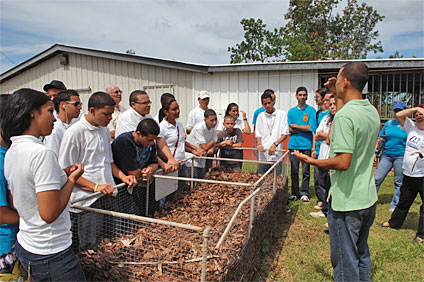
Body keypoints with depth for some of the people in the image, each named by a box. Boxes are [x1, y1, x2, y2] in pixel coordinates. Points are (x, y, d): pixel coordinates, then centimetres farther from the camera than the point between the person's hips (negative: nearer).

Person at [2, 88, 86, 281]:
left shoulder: (11, 152, 5)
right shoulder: (42, 153, -24)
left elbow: (16, 205, 13)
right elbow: (49, 213, -26)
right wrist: (71, 179, -13)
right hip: (51, 256, -9)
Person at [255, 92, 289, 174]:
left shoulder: (282, 114, 4)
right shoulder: (260, 116, 11)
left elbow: (285, 133, 0)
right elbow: (258, 133, 12)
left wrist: (275, 144, -13)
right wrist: (259, 144, -7)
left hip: (276, 154, -2)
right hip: (263, 155, 2)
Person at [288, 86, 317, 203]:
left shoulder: (311, 110, 3)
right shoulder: (291, 111, 11)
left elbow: (310, 128, -8)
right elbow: (289, 130, 2)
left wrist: (295, 125, -3)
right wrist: (304, 128, -7)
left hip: (306, 145, -2)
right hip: (293, 144, 2)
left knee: (306, 171, 1)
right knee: (294, 170, 5)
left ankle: (304, 193, 12)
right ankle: (295, 193, 15)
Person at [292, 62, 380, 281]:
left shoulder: (344, 115, -23)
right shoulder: (372, 111, 5)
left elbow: (343, 162, -28)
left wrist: (311, 161, -14)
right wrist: (338, 96, 23)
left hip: (346, 201, -9)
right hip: (368, 198, 9)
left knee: (345, 262, 7)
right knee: (361, 254, 25)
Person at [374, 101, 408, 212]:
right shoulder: (389, 123, 11)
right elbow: (380, 138, 14)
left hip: (401, 156, -2)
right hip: (386, 156, 3)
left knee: (399, 182, 5)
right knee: (377, 178, 0)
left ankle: (394, 205, 18)